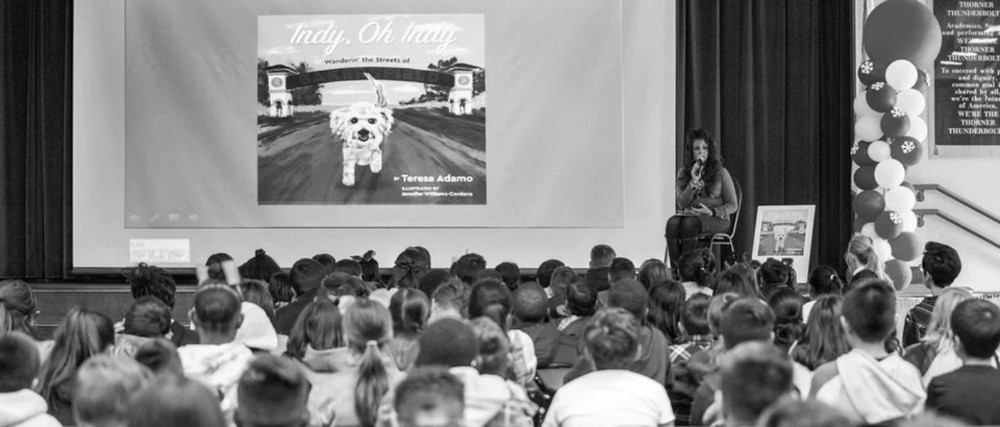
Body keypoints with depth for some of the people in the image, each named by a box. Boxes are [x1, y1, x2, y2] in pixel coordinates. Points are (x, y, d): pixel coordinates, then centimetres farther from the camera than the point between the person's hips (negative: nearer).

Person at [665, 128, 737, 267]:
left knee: (689, 223, -36)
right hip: (689, 214, 3)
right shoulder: (683, 174, 12)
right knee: (672, 223, -33)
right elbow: (681, 204, 3)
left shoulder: (721, 173, 4)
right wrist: (693, 183, -10)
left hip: (716, 219, -3)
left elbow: (732, 205, 4)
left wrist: (712, 212, -13)